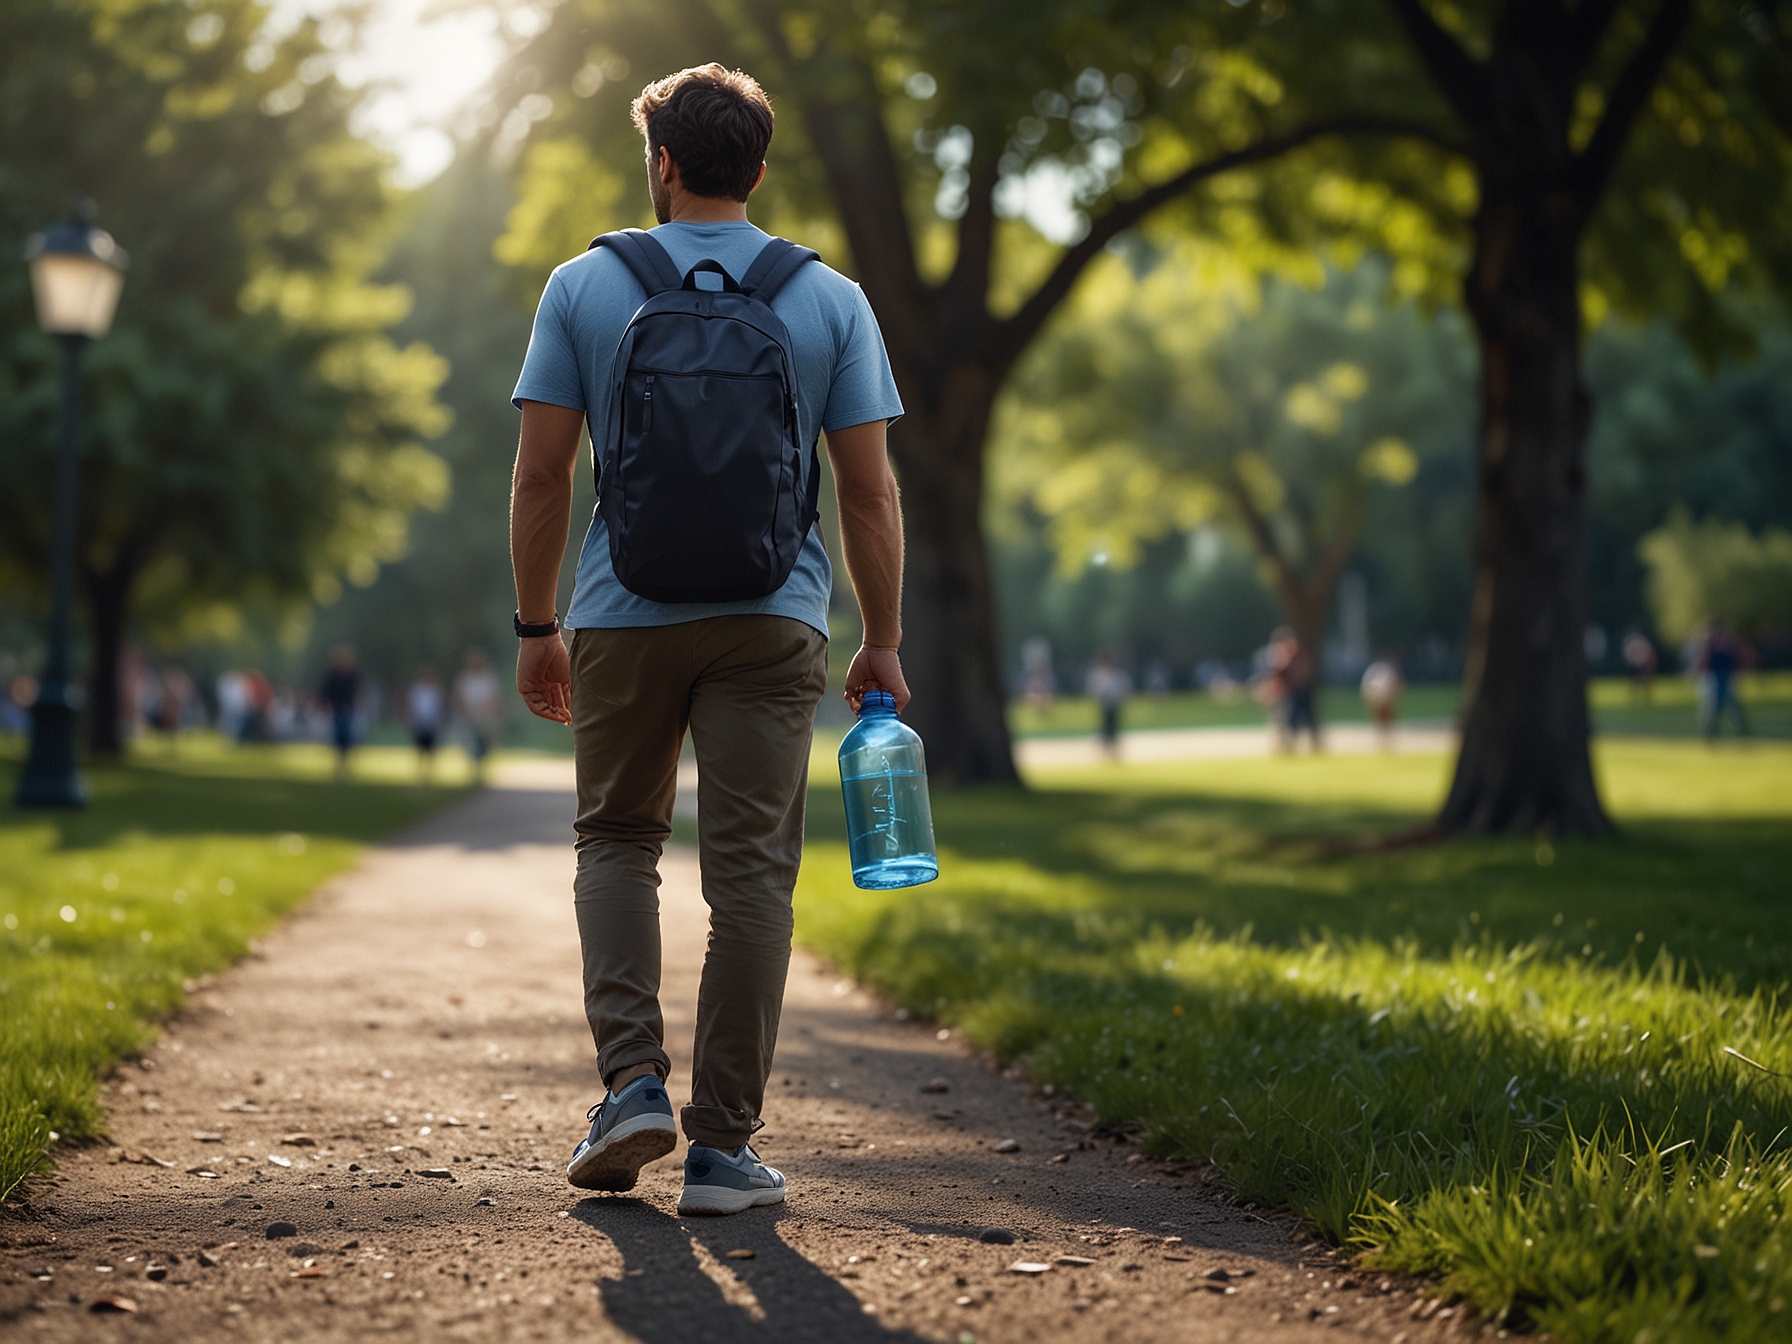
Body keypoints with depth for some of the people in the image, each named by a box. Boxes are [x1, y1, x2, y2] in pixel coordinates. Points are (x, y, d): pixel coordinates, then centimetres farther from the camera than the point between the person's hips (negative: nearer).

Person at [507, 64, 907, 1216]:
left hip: (625, 619, 0)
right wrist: (883, 642, 6)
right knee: (750, 870, 2)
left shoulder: (585, 287, 2)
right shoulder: (830, 301, 3)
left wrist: (536, 624, 8)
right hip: (773, 621, 0)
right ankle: (725, 1144, 3)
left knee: (617, 840, 17)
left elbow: (542, 476, -1)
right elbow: (869, 488, 0)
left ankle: (634, 1078, 0)